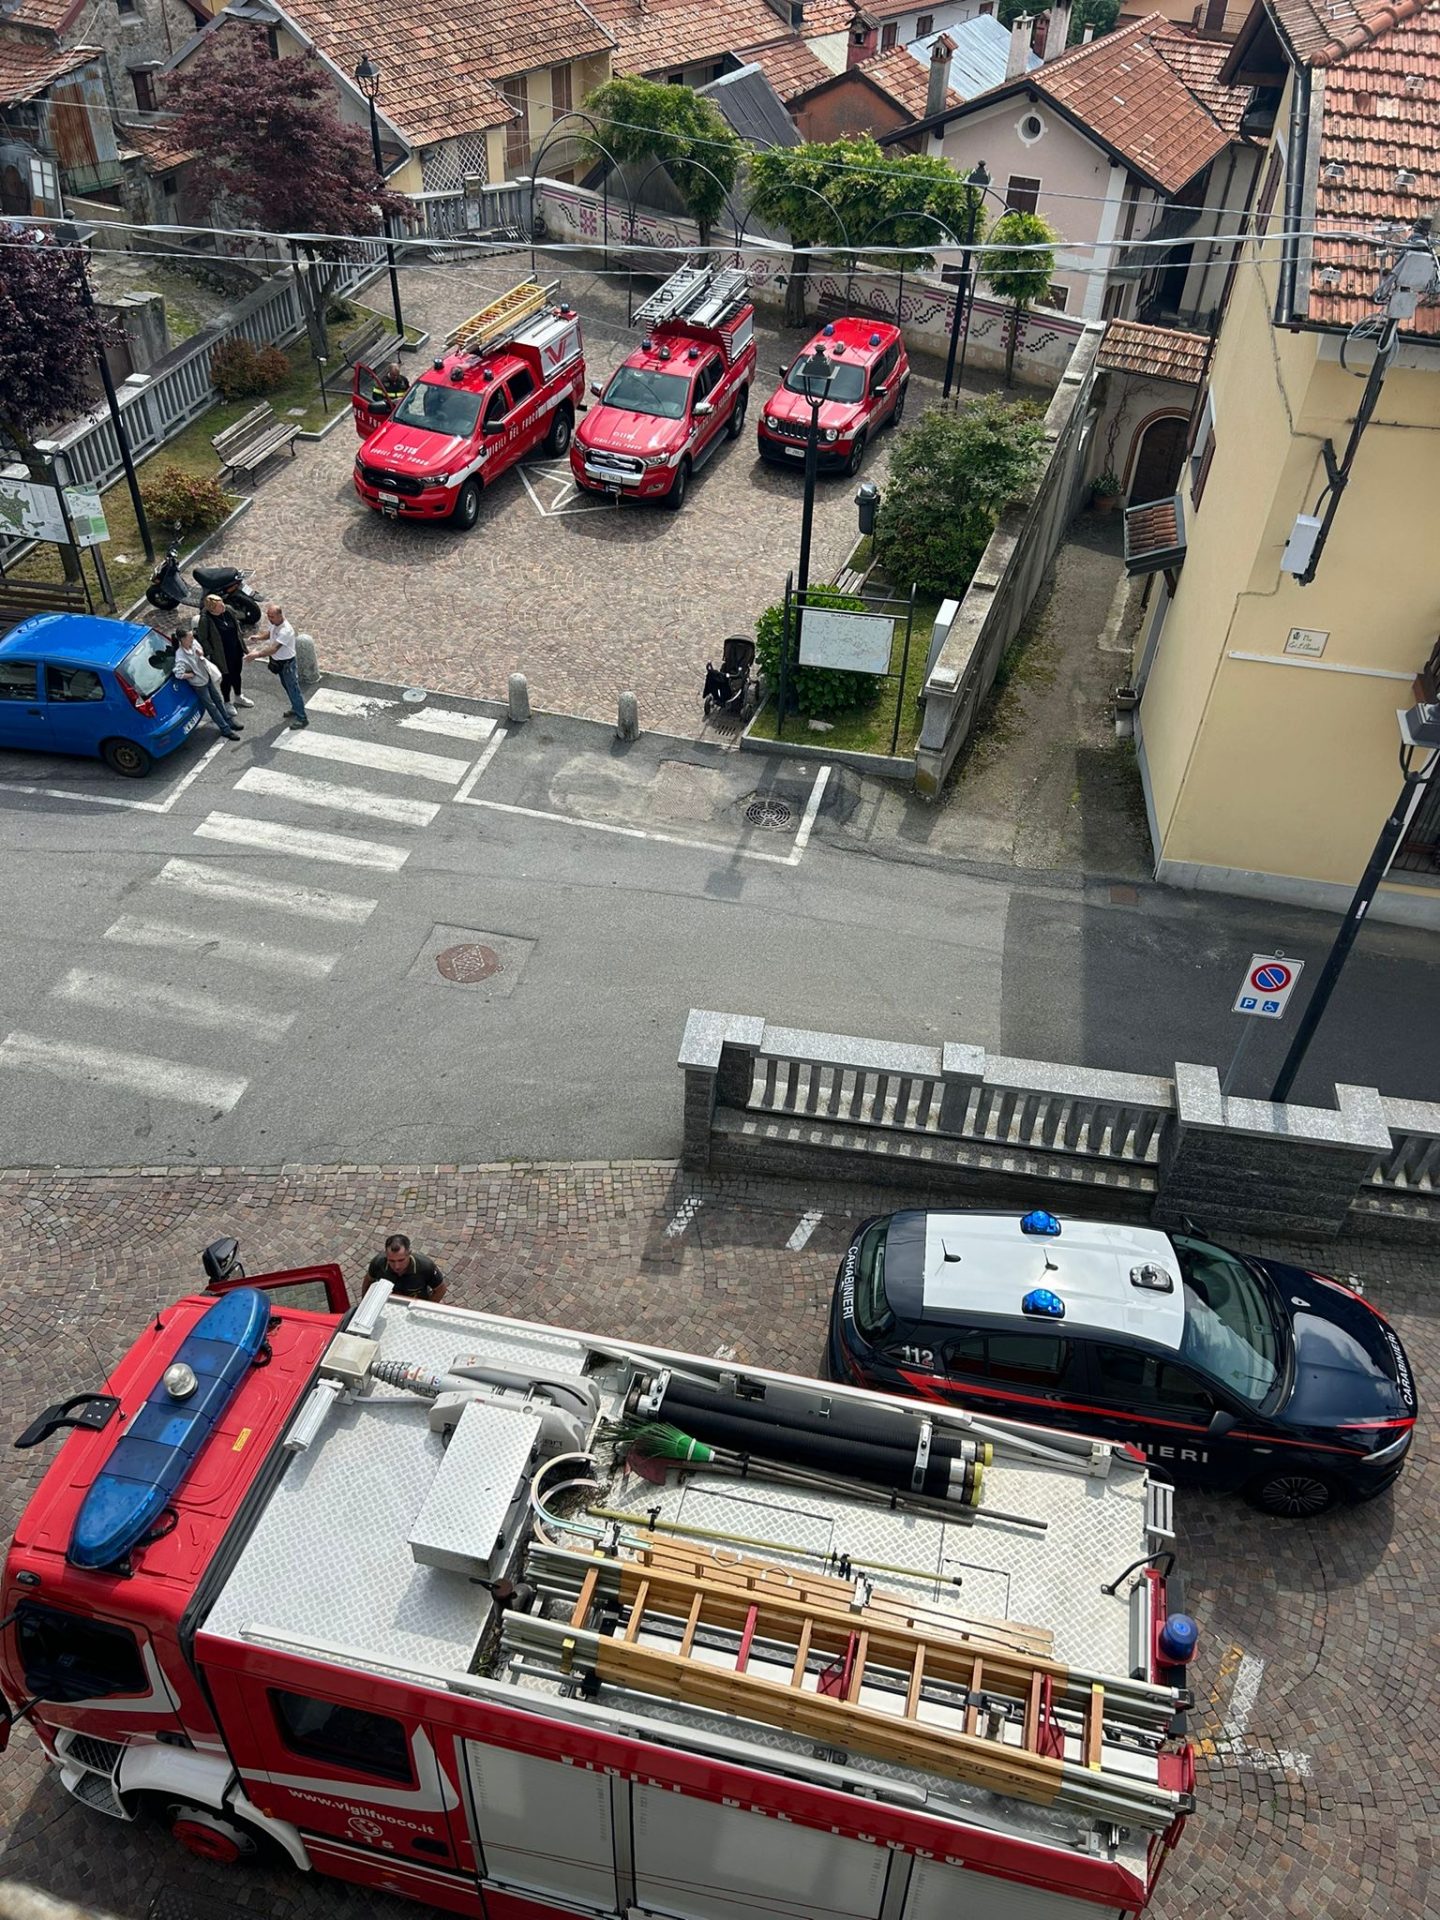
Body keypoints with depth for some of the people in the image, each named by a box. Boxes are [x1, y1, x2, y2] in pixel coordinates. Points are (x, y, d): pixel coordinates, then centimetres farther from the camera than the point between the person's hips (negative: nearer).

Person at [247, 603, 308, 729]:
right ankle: (296, 709, 42)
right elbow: (271, 634, 18)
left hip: (287, 663, -9)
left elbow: (274, 649, -40)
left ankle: (302, 718, 8)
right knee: (287, 687, 24)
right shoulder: (274, 624, -6)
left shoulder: (286, 630, -34)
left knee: (293, 689, -1)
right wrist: (259, 638, 0)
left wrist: (257, 655, -42)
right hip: (279, 662, 9)